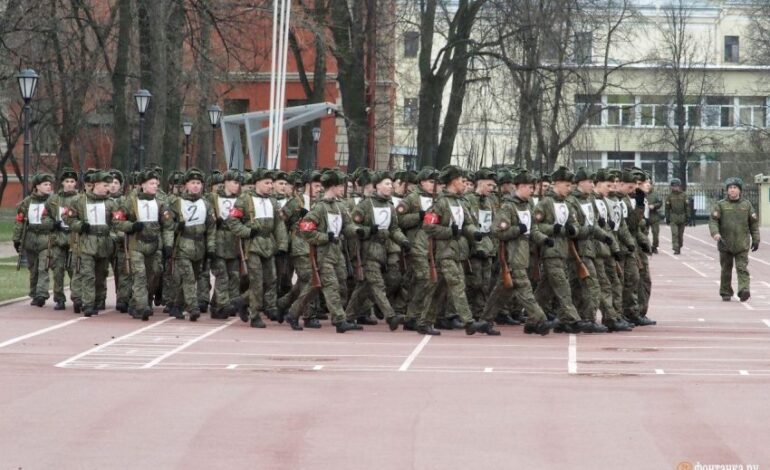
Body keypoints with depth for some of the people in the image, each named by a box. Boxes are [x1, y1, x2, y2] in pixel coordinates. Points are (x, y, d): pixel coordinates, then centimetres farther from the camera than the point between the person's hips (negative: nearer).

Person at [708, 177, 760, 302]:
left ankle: (744, 290, -22)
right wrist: (716, 234, -23)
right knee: (726, 270, 7)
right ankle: (726, 293, 17)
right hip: (725, 244, 0)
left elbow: (754, 223, 13)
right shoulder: (720, 205, 3)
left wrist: (756, 240, 9)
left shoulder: (747, 205, 8)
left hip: (742, 245, 0)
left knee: (742, 268, -12)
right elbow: (713, 221, -6)